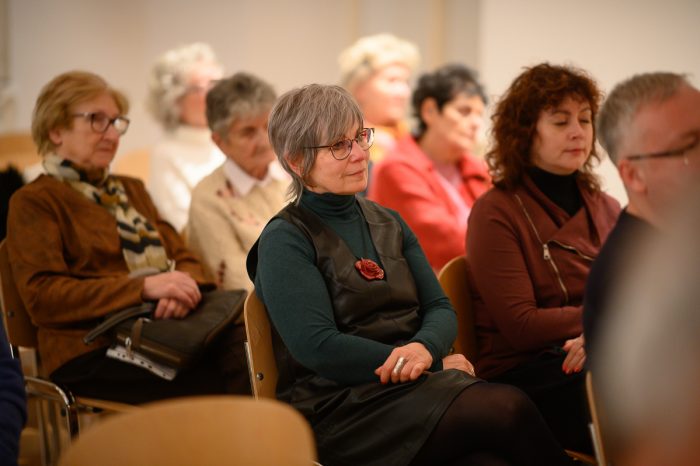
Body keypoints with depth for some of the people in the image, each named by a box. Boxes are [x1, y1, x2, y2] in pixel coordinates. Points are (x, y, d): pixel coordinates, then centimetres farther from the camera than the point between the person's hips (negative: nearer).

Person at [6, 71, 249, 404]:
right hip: (94, 352, -6)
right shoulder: (34, 202, 5)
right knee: (238, 375, -32)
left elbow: (183, 258, 19)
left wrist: (184, 287, -8)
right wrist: (143, 287, -19)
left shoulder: (131, 190, 27)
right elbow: (42, 295, -8)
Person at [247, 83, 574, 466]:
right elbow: (317, 348, -11)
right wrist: (438, 364, -11)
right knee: (507, 409, -30)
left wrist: (424, 348, -13)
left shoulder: (389, 223, 19)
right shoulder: (284, 241, 0)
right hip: (339, 407, -5)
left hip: (413, 384, 5)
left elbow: (440, 309, 13)